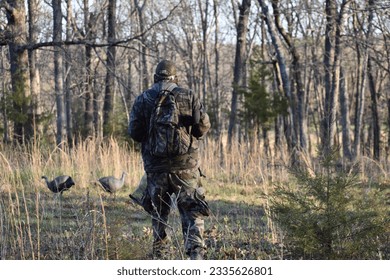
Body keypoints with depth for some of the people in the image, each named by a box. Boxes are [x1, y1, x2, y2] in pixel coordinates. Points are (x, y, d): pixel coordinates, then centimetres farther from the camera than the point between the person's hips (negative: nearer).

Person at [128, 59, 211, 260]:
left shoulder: (142, 100, 1)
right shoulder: (189, 96, 0)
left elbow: (134, 133, -2)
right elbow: (203, 126, -4)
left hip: (155, 166, 1)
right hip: (185, 166, -1)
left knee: (158, 214, 14)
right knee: (192, 213, 2)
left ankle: (160, 258, 14)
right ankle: (196, 252, -17)